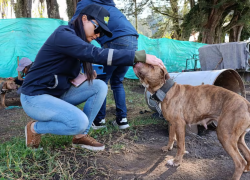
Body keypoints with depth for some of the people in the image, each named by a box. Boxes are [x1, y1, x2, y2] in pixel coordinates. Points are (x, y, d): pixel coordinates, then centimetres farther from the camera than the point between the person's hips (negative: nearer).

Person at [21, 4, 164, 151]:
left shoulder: (76, 38, 8)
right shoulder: (63, 34, -21)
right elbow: (96, 54, -35)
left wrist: (88, 75, -5)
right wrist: (141, 56, -37)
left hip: (58, 93, 9)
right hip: (35, 97, -9)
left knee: (100, 86, -7)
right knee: (80, 122, -29)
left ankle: (81, 136, 1)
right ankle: (34, 128, -1)